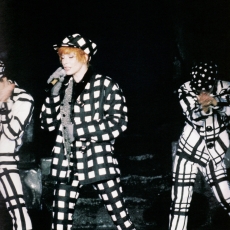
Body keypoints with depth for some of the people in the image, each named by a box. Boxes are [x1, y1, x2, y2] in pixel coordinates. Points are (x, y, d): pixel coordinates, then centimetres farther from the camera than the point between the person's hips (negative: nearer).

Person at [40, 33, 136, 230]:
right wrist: (55, 93, -4)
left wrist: (78, 130, -13)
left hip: (98, 160, -4)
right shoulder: (63, 87, 12)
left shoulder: (105, 84, -1)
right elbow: (48, 124, 8)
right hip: (68, 162, 4)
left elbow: (118, 122, -9)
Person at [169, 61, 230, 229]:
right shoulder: (186, 90, -9)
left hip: (214, 156, 1)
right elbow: (195, 119, -19)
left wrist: (215, 101, -43)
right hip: (188, 152, 0)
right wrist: (204, 108, -41)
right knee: (179, 203, -3)